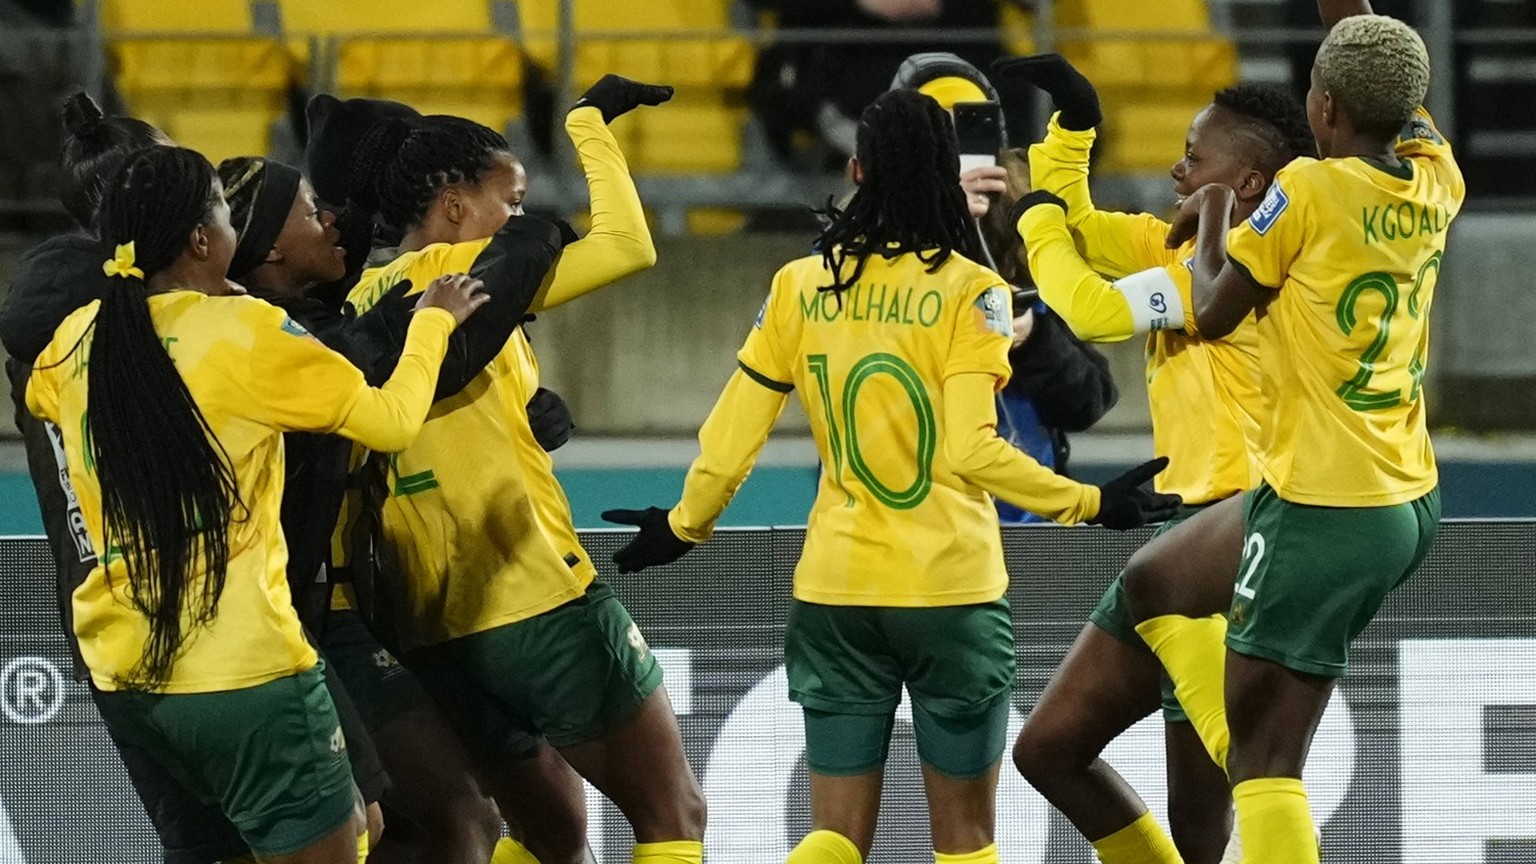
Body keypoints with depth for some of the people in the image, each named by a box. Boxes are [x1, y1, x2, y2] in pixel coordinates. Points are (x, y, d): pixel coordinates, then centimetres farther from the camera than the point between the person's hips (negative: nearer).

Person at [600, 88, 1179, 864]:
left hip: (834, 592, 3)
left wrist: (685, 525, 22)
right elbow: (970, 452, -17)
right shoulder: (968, 291, -9)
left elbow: (731, 437, 6)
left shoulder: (799, 285, 3)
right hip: (949, 591, -3)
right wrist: (1088, 503, -12)